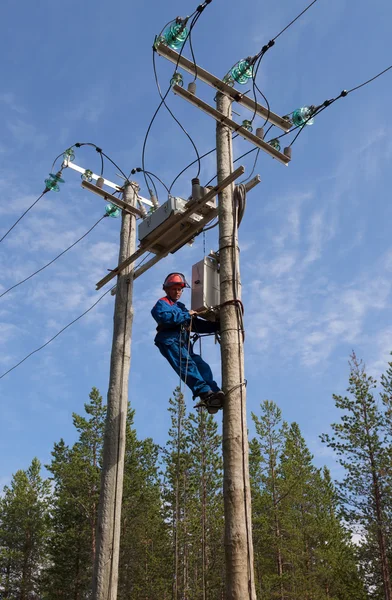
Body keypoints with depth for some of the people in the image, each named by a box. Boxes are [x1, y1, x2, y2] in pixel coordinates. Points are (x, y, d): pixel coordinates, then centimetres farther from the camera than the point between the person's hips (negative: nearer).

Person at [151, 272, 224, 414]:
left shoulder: (181, 307, 35)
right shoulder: (162, 304, 13)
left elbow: (198, 325, 31)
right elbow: (164, 317, -11)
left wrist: (217, 325, 19)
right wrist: (186, 315, -7)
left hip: (183, 343, 7)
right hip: (170, 340, -7)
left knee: (202, 366, -14)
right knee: (187, 364, -28)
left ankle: (213, 393, -29)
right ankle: (205, 392, -44)